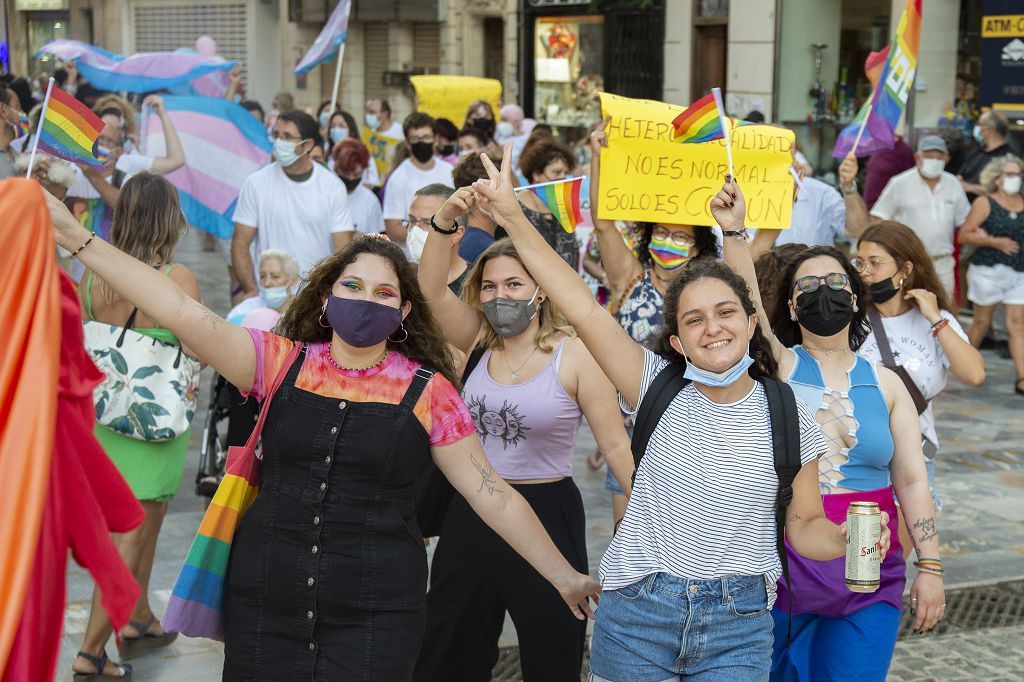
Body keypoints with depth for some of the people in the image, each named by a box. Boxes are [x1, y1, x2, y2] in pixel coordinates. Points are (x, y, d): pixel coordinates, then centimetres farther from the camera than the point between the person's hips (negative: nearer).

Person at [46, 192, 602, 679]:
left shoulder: (427, 392, -2)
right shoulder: (282, 363, 0)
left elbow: (491, 495, 3)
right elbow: (181, 313, -10)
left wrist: (565, 577, 4)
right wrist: (75, 236, -18)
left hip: (376, 614, -1)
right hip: (265, 605, 2)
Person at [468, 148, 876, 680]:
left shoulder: (789, 420, 0)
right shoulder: (657, 388, -4)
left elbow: (803, 525, 8)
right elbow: (582, 308, -10)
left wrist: (846, 539, -14)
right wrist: (513, 217, -14)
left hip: (738, 627, 1)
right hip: (635, 616, 0)